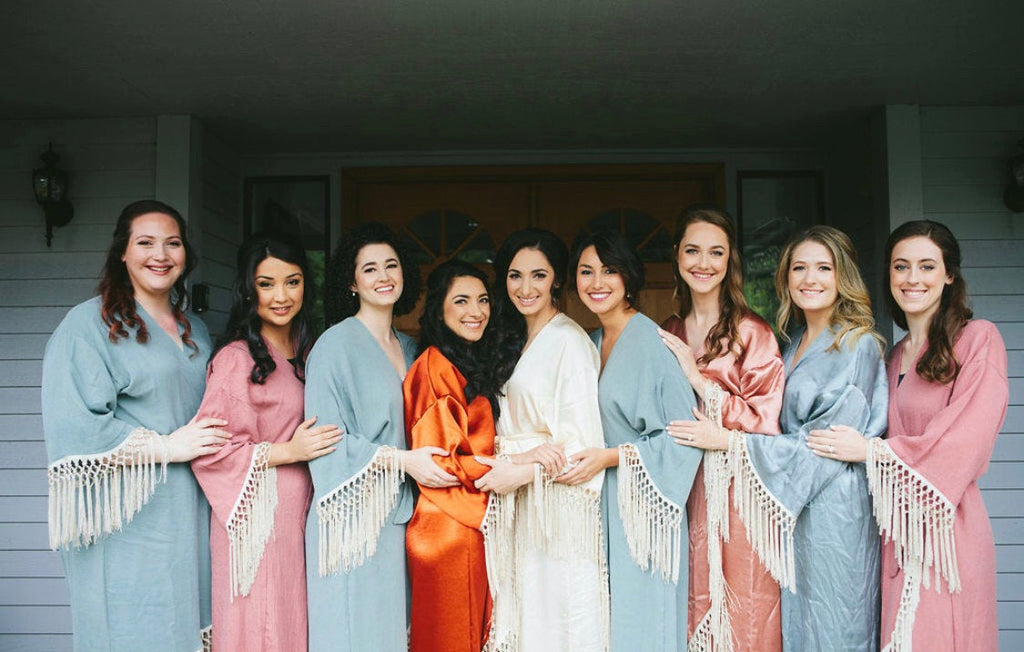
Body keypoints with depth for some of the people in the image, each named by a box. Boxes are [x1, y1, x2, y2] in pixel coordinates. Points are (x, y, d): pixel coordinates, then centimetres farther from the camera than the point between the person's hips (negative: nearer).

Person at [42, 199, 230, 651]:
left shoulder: (193, 329, 15)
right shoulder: (89, 323, -7)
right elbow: (73, 427, -15)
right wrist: (166, 447, -15)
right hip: (125, 523, -6)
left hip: (189, 513, 6)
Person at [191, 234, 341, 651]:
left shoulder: (304, 354, 11)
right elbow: (209, 449, -18)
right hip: (256, 518, -7)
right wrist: (288, 451, -16)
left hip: (298, 514, 7)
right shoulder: (237, 356, -12)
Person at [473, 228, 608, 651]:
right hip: (519, 507, 7)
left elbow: (581, 440, -17)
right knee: (525, 615, 12)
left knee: (557, 615, 1)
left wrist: (521, 472, -14)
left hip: (557, 505, -7)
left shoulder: (569, 341, -12)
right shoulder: (515, 340, 13)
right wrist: (522, 454, -11)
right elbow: (506, 428, 9)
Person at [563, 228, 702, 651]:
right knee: (609, 616, 12)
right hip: (604, 501, 7)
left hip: (643, 505, -7)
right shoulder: (594, 342, 11)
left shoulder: (649, 339, -14)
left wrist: (611, 457, -19)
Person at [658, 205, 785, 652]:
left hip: (737, 495, -4)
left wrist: (698, 379, -15)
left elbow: (765, 423, -10)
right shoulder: (669, 336, 10)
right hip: (682, 491, 4)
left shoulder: (752, 334, -5)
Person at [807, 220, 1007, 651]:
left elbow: (966, 440, -13)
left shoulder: (978, 338, -4)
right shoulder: (896, 356, 16)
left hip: (946, 524, -5)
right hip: (897, 527, 5)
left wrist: (872, 450, -12)